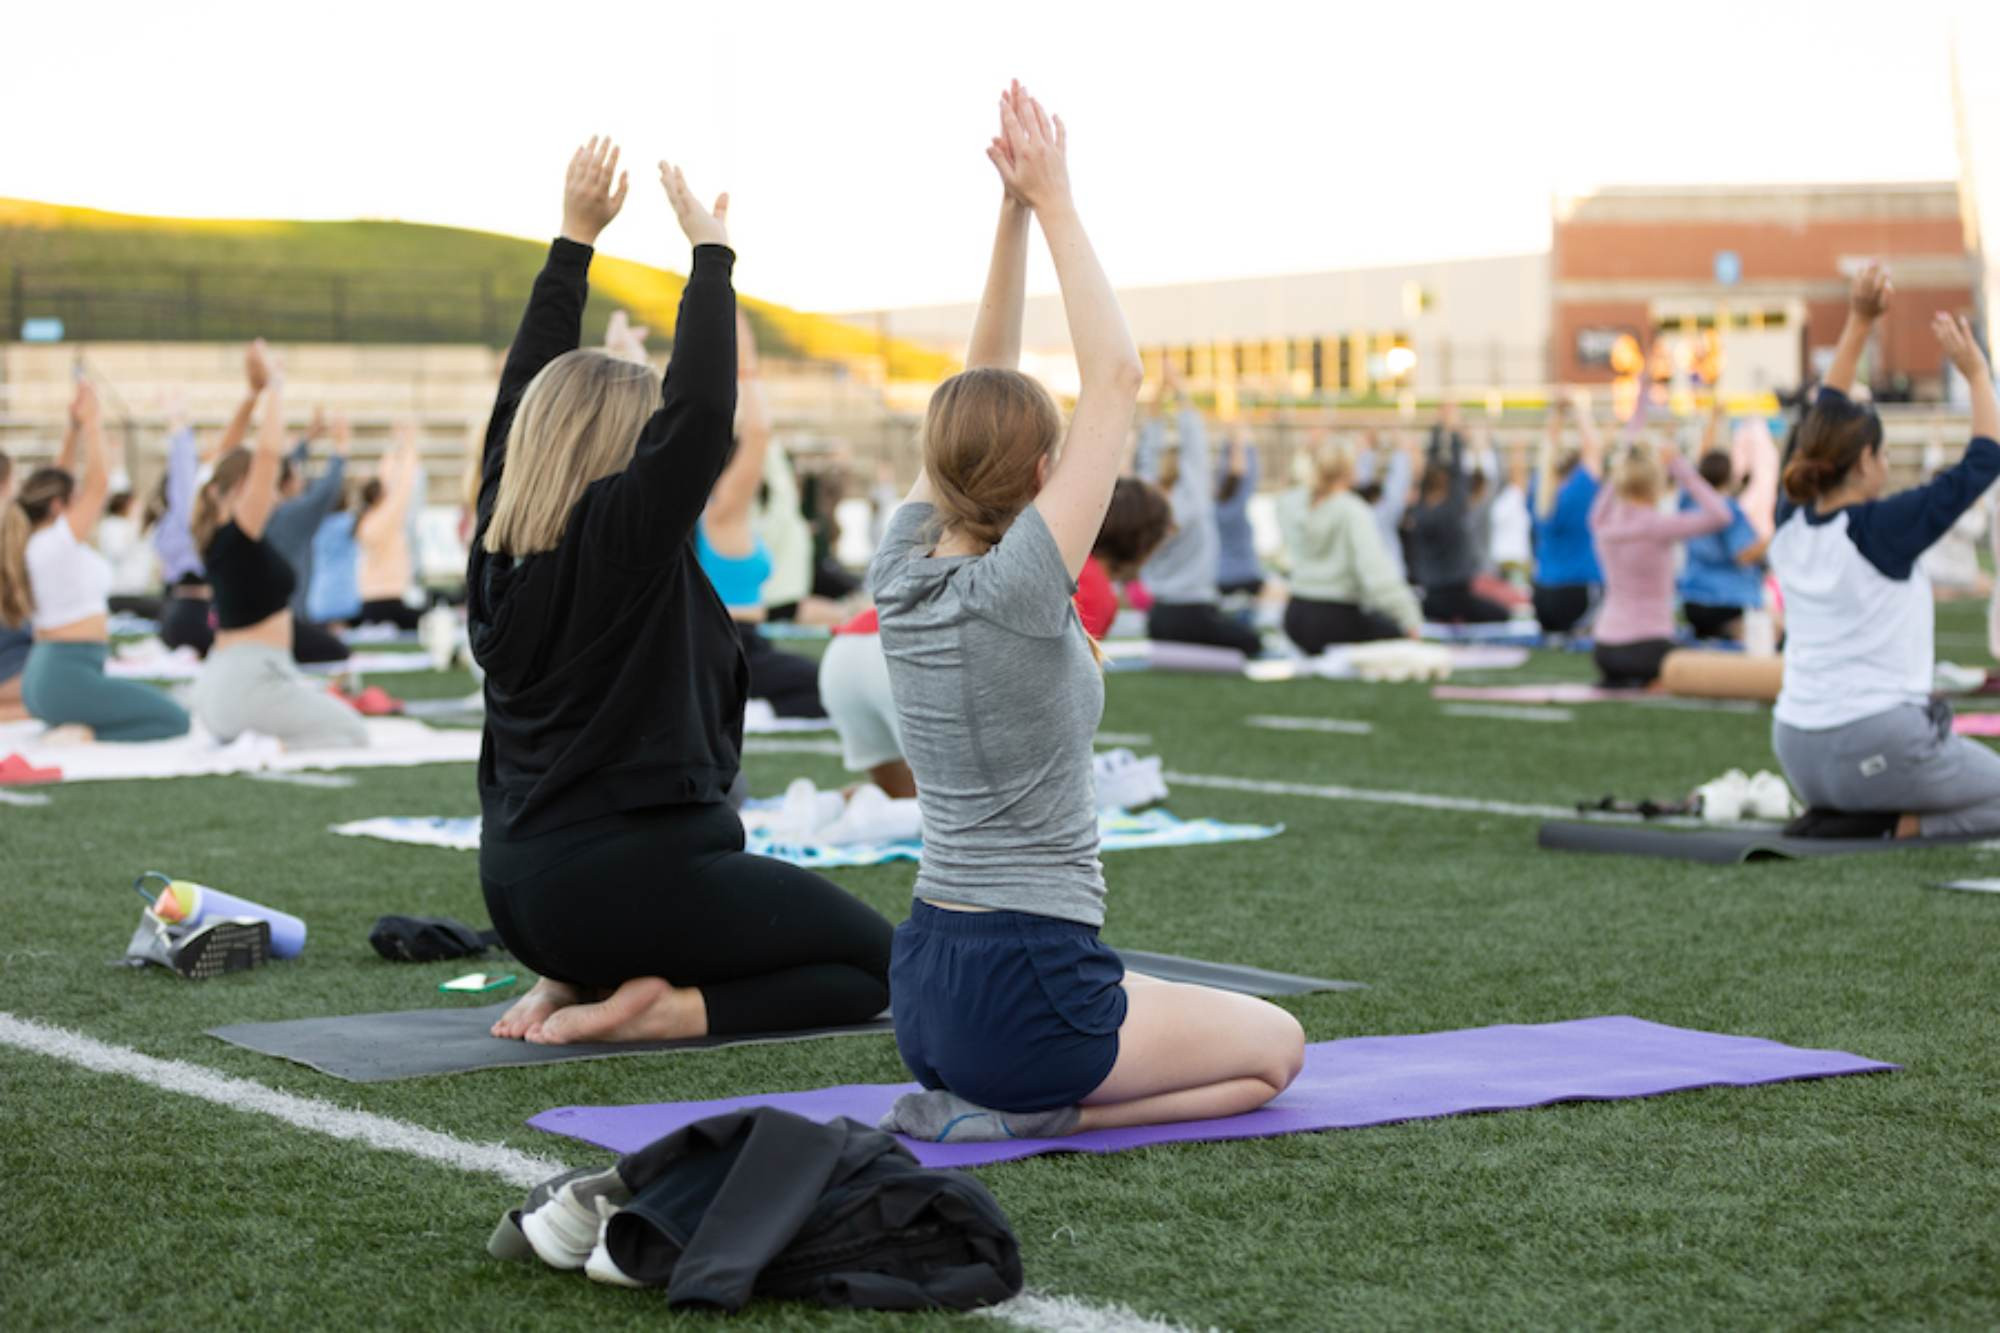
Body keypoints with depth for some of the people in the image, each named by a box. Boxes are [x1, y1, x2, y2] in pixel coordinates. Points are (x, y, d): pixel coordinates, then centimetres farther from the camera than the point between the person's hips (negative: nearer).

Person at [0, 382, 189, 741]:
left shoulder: (33, 543, 9)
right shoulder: (55, 543, -16)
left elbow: (58, 480, 20)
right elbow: (98, 482, -18)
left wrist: (74, 429, 13)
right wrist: (91, 424, -8)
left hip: (43, 670, 10)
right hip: (69, 677, -10)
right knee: (175, 721, -8)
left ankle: (65, 726, 9)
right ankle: (83, 736, -18)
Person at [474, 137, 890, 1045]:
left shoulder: (500, 539, 4)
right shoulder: (621, 541, -16)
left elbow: (527, 391, 15)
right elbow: (702, 408, -23)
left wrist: (576, 238, 17)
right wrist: (711, 253, -14)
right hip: (626, 885, -8)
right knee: (872, 962, 6)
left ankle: (571, 983, 10)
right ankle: (656, 1013, -12)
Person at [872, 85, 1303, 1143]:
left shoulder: (901, 574, 0)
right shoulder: (1014, 591, -19)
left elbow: (976, 397, 9)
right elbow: (1115, 379, -16)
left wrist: (1014, 213, 5)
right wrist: (1052, 206, -10)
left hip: (924, 987, 8)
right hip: (1024, 1000, -8)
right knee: (1274, 1049, 15)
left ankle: (978, 1099, 9)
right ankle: (1025, 1118, -4)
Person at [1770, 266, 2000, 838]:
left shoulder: (1792, 526, 1)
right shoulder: (1885, 530, -16)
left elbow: (1822, 425, 14)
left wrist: (1859, 324, 14)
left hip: (1798, 753, 6)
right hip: (1880, 743, -6)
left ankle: (1835, 820, 4)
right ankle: (1902, 829, -7)